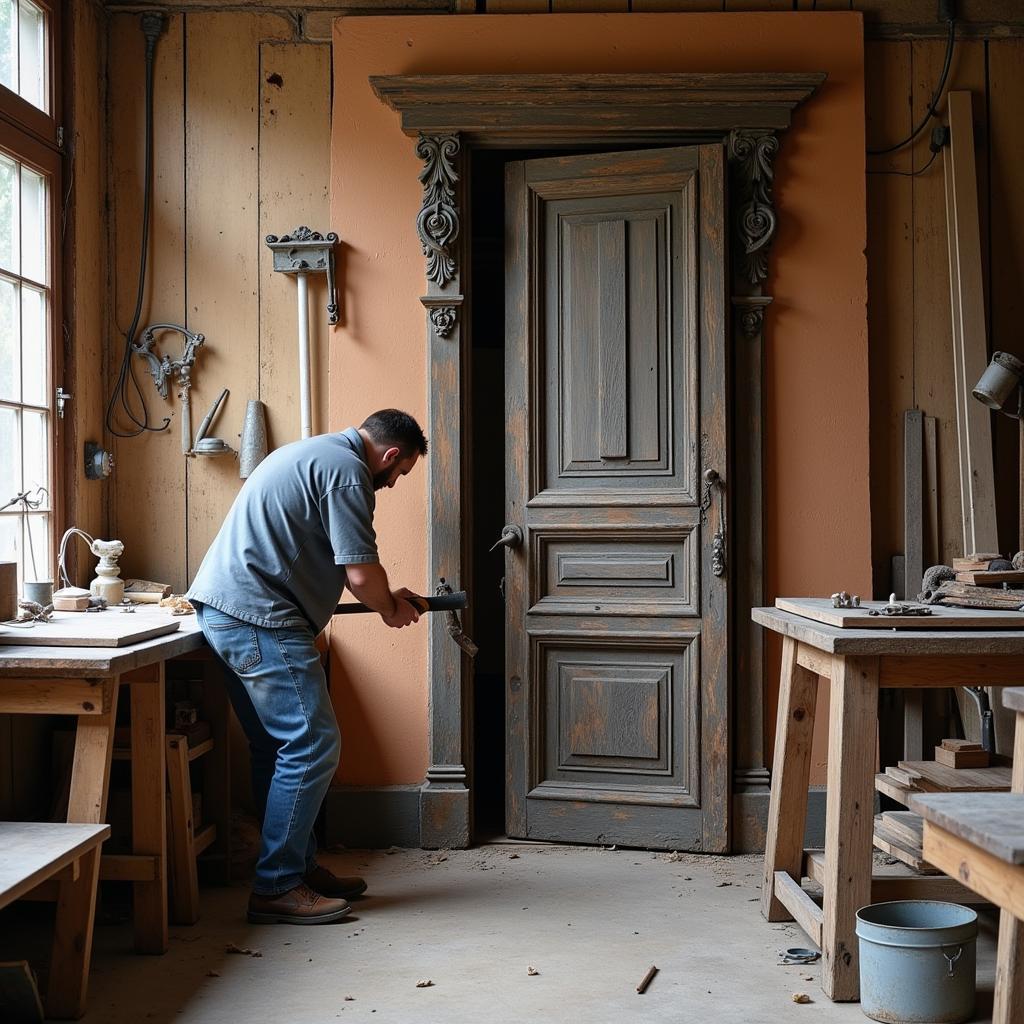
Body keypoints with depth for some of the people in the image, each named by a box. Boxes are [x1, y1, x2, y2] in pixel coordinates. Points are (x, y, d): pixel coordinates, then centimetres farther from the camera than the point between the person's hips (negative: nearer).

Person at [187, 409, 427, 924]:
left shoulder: (314, 453, 21)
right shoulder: (347, 471, -12)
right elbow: (361, 573, -15)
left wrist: (385, 596, 26)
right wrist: (391, 610, 5)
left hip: (222, 607, 11)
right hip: (259, 618, -11)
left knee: (278, 748, 15)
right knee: (312, 747, -7)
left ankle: (299, 867, 23)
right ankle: (276, 888, -3)